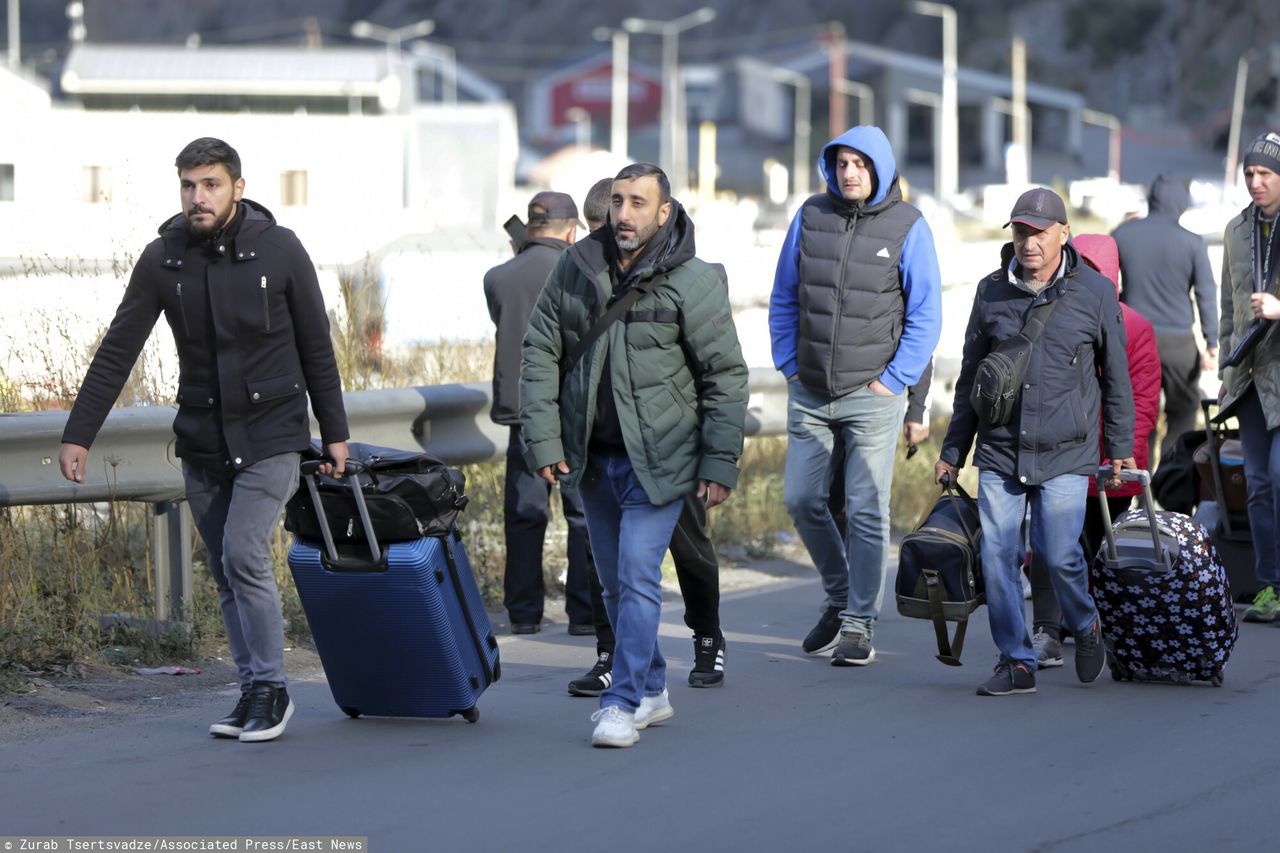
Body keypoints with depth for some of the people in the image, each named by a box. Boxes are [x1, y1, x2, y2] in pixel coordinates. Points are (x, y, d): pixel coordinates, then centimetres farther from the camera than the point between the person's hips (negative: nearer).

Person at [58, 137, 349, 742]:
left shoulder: (279, 250, -7)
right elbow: (117, 352, -1)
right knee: (226, 573, 6)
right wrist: (78, 434, -6)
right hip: (201, 442, 4)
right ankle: (255, 693, 16)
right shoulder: (162, 259, -3)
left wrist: (334, 432, 3)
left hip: (270, 436, -3)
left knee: (243, 556, -15)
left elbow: (316, 347, 0)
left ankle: (270, 688, -2)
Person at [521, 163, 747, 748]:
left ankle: (622, 703, -9)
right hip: (591, 456, 5)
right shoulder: (574, 269, 2)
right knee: (616, 583, 12)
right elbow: (540, 354, 4)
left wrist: (720, 462, -9)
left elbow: (726, 375, -6)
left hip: (657, 457, -5)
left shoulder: (692, 282, -9)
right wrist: (543, 441, -4)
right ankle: (652, 690, 26)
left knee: (637, 577, -12)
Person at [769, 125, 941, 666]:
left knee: (866, 510, -4)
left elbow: (925, 316, -2)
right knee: (801, 499, 6)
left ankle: (860, 622, 3)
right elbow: (783, 298, 13)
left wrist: (892, 380, -7)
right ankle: (839, 596, 26)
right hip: (809, 393, 4)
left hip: (873, 395, -4)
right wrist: (790, 366, 6)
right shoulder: (811, 217, 5)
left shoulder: (907, 227, -4)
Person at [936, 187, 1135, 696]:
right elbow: (970, 378, 15)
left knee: (1059, 554, -11)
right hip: (999, 453, 3)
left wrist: (1120, 448, 10)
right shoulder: (991, 292, 6)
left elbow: (1115, 377, 8)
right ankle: (1016, 662, 8)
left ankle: (1085, 627, 19)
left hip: (1066, 454, -3)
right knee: (997, 556, -3)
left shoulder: (1095, 293, 0)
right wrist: (953, 451, 16)